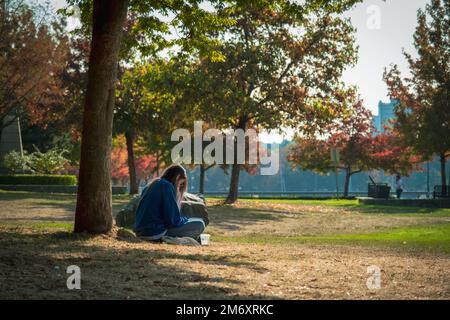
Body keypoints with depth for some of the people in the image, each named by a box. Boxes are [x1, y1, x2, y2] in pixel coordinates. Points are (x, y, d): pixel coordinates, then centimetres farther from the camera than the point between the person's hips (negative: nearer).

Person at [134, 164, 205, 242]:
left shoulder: (151, 185, 16)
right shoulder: (167, 186, -10)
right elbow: (173, 220, -14)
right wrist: (186, 220, 6)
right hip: (156, 233, -9)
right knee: (199, 224, -5)